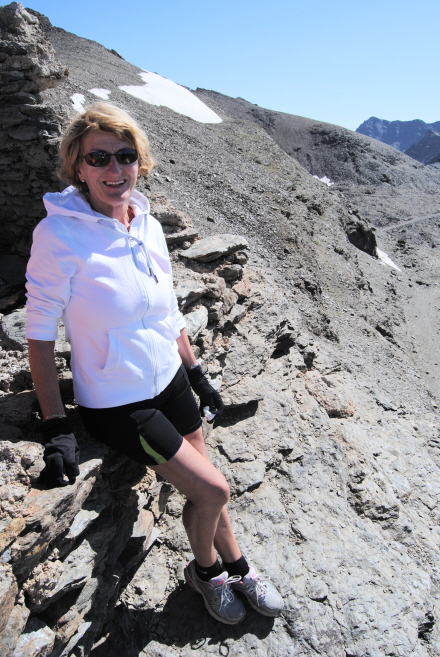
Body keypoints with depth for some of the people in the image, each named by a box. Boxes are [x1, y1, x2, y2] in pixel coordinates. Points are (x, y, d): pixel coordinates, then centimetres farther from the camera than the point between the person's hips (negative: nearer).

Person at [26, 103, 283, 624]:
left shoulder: (148, 225, 0)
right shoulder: (59, 234, -19)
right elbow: (40, 336, -15)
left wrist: (198, 377, 14)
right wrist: (55, 430, -17)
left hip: (171, 382, 5)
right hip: (115, 405, -5)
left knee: (203, 489, 16)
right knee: (213, 489, 0)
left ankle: (238, 569, 44)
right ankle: (205, 570, 34)